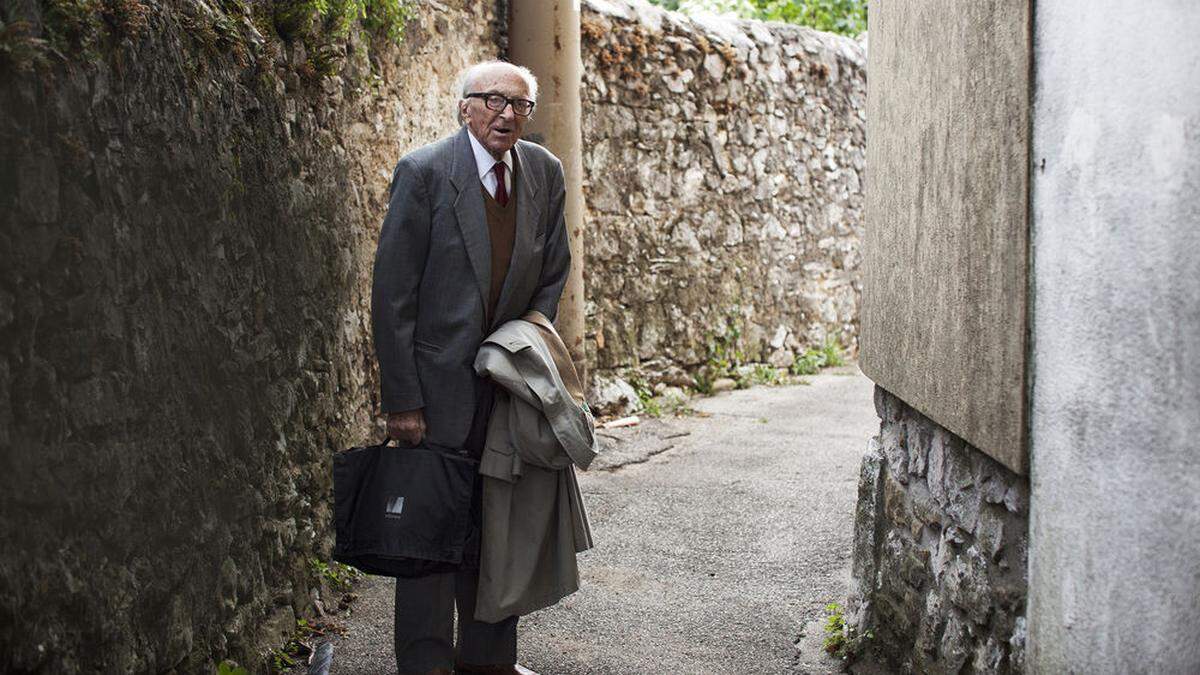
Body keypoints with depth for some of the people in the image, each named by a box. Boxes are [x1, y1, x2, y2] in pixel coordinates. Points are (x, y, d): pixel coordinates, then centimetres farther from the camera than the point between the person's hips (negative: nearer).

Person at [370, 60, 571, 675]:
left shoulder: (545, 173, 2)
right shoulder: (424, 172, -13)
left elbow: (554, 271, 15)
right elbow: (392, 293, -13)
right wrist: (401, 399, -15)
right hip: (438, 380, -5)